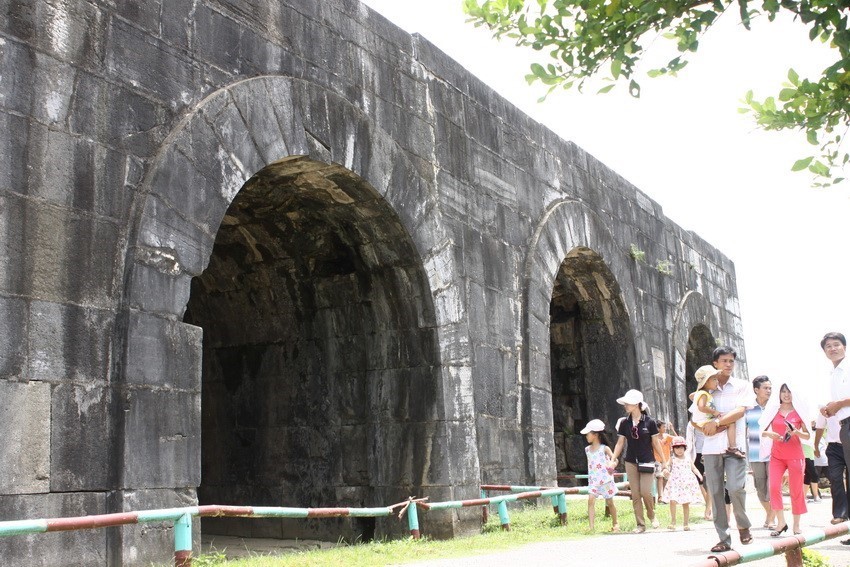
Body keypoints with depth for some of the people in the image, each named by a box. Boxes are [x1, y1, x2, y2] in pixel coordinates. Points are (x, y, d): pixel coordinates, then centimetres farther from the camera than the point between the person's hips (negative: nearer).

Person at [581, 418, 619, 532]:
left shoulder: (604, 448, -8)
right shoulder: (587, 449, 7)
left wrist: (612, 466, -29)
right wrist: (590, 478, 10)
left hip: (605, 480, -4)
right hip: (593, 480, 4)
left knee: (609, 502, 10)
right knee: (590, 500, -15)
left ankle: (615, 524, 30)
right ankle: (591, 527, -19)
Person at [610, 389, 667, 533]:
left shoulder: (649, 422, -6)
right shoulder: (624, 423, 2)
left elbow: (655, 443, 0)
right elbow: (620, 443, 6)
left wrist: (664, 461, 2)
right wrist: (613, 460, -2)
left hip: (647, 461, -3)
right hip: (631, 462, 3)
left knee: (646, 492, -11)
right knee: (635, 494, 1)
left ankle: (652, 515, 18)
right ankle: (641, 524, 11)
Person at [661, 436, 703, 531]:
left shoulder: (688, 459, 8)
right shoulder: (672, 460, 4)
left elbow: (694, 468, 10)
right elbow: (668, 470, 4)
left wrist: (699, 474, -9)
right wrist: (667, 473, -19)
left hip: (687, 484, 2)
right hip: (675, 484, -2)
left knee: (686, 503, 3)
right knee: (672, 501, -15)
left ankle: (686, 523, 14)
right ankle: (673, 521, -2)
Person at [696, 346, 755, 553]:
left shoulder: (742, 386, 9)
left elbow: (740, 411, -6)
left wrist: (717, 423, -14)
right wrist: (705, 427, -7)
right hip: (711, 446, 3)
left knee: (735, 487, -17)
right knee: (715, 492, -1)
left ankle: (743, 526, 9)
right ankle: (724, 538, 5)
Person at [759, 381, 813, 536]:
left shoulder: (799, 411, 4)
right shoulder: (773, 410, 7)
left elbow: (807, 436, 3)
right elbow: (762, 430, 7)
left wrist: (797, 432, -16)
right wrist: (769, 434, -15)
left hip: (795, 455, -1)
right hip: (776, 455, 1)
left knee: (796, 490, 2)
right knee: (774, 486, -13)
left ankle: (796, 524, 13)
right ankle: (781, 522, -5)